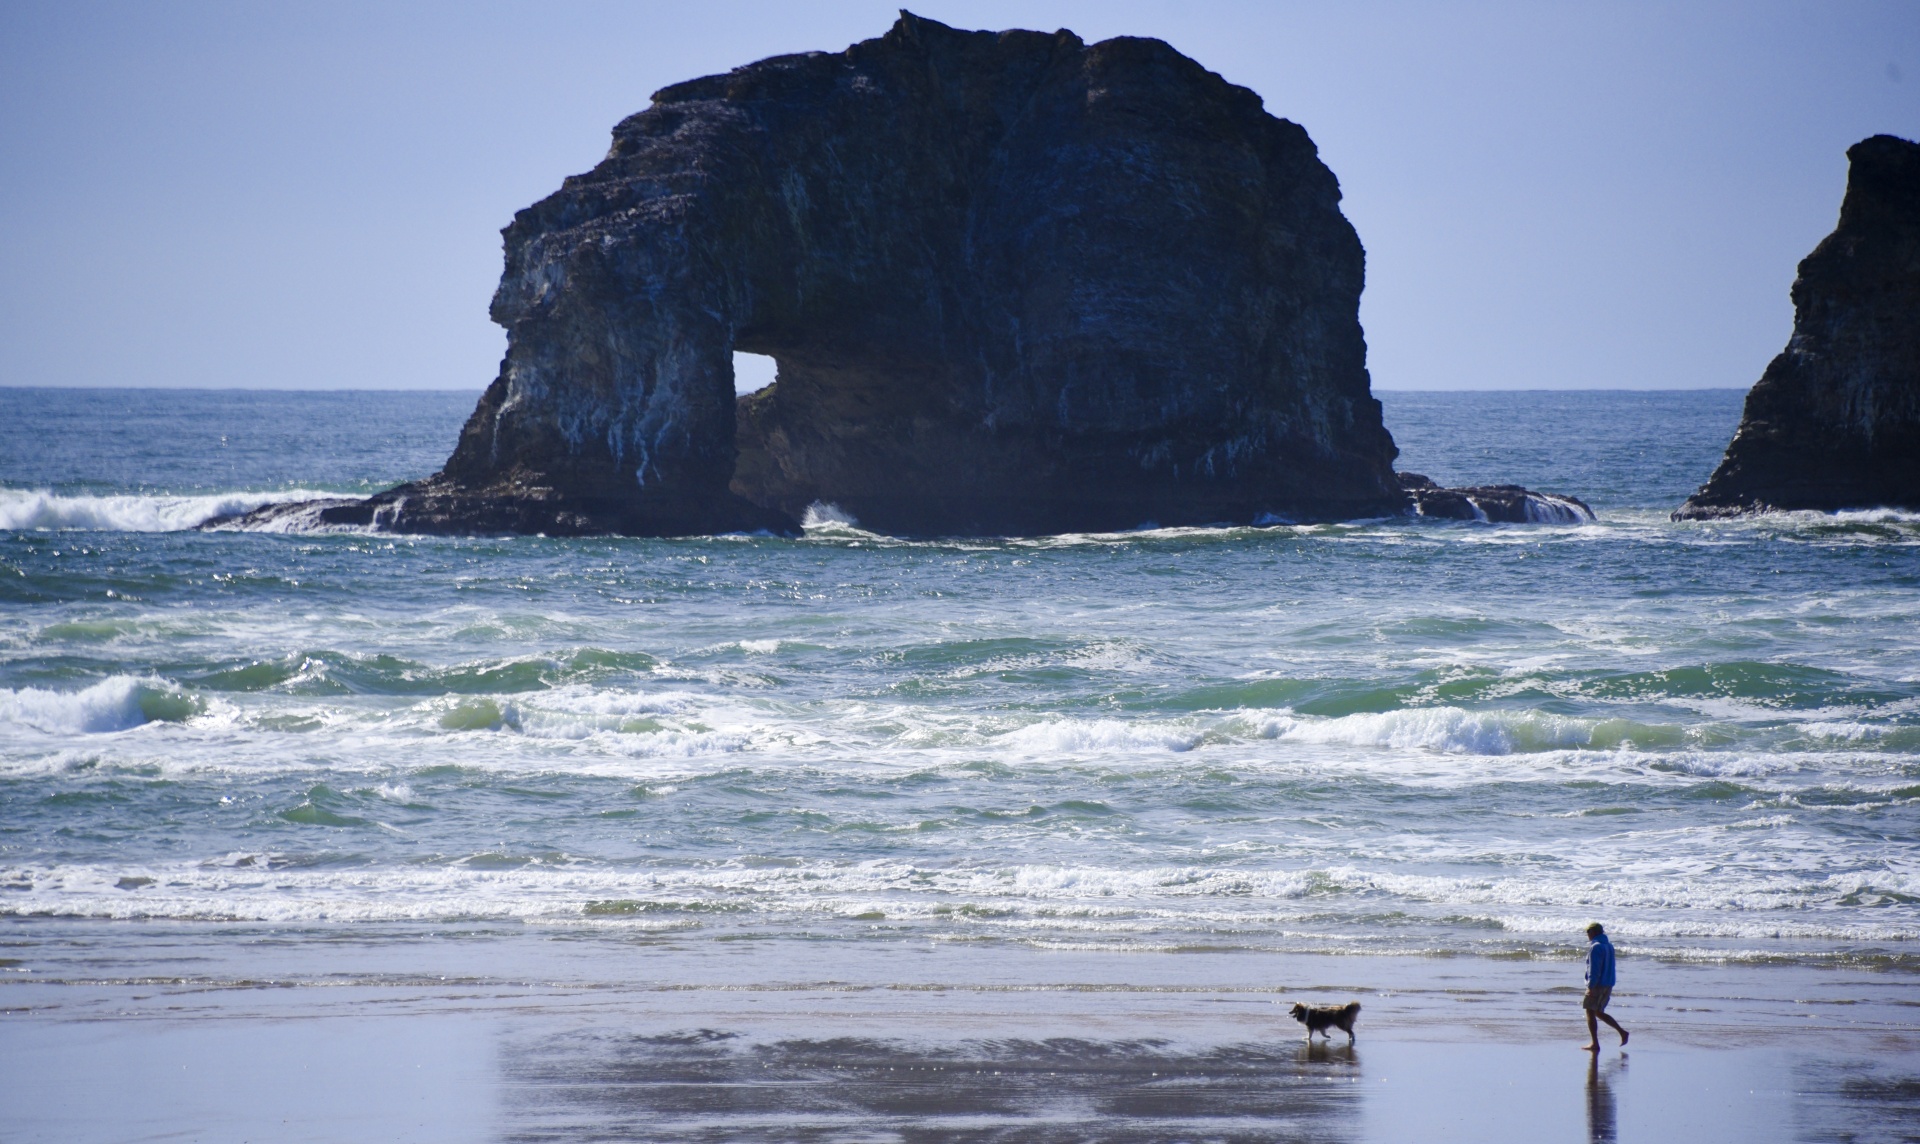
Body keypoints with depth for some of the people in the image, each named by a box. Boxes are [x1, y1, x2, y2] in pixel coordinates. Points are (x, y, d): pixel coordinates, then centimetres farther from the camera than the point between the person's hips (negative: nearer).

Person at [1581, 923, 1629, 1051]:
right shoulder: (1609, 946, 13)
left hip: (1597, 986, -9)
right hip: (1608, 985, 9)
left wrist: (1591, 986, -20)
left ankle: (1595, 1043, -4)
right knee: (1599, 1013, 18)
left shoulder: (1596, 947, -14)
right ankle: (1622, 1032, 11)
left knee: (1590, 1012, -1)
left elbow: (1594, 969, -20)